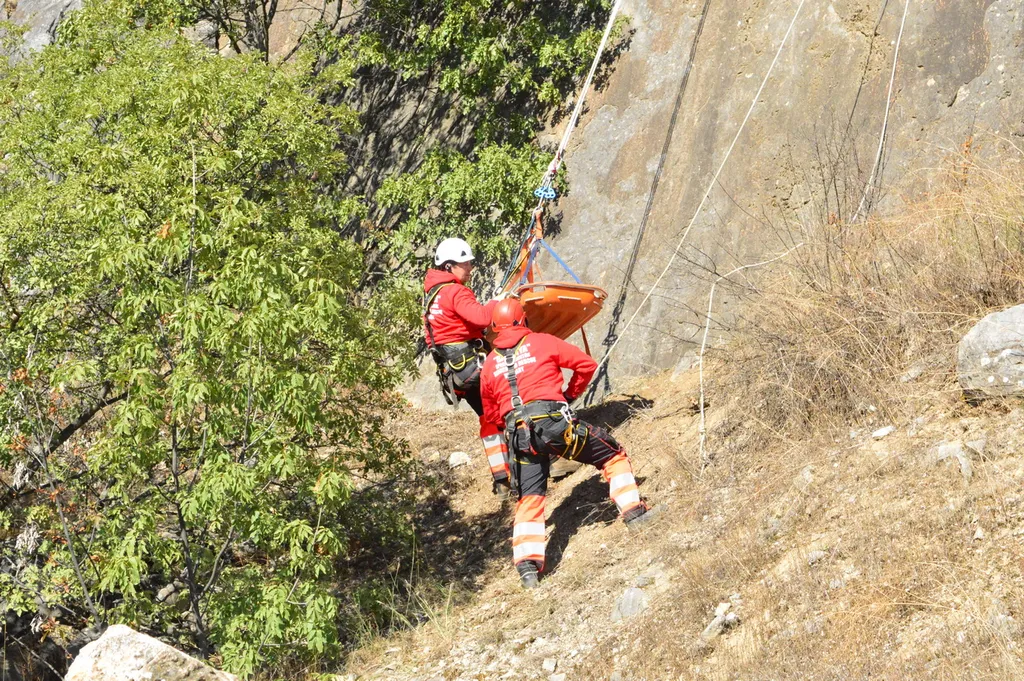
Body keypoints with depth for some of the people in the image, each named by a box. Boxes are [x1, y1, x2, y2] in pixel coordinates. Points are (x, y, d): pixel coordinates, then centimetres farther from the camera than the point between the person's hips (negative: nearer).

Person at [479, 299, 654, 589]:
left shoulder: (489, 363, 15)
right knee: (612, 455, 16)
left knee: (529, 499, 9)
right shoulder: (542, 342, 5)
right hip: (554, 421, -3)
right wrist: (571, 392, 23)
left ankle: (527, 565, -2)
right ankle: (634, 512, 11)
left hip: (519, 434, 3)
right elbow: (587, 364, 8)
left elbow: (490, 413, 20)